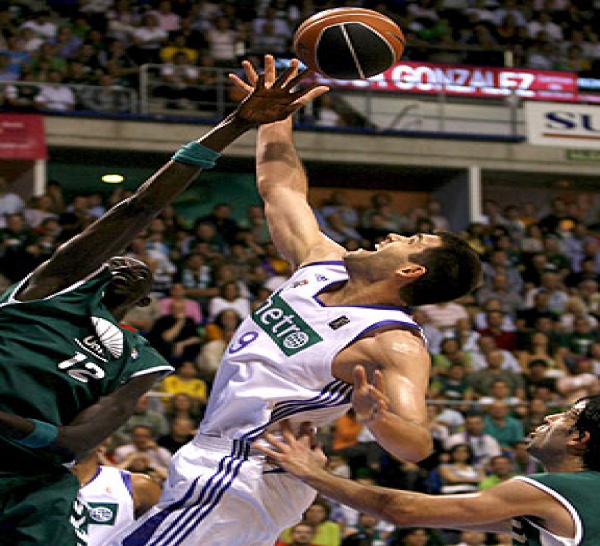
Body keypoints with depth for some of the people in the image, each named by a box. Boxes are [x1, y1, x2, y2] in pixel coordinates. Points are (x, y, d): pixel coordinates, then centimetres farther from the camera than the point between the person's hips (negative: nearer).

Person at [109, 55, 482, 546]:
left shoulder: (396, 346, -19)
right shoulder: (324, 263, 5)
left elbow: (417, 445, -31)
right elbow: (280, 187, 20)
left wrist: (372, 415, -50)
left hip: (239, 482, -9)